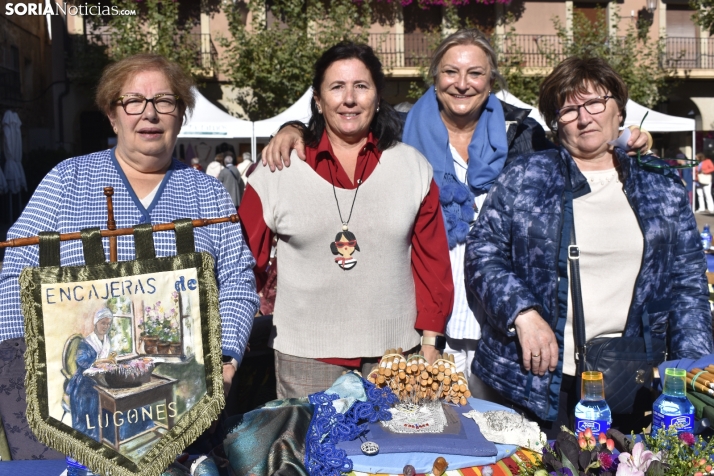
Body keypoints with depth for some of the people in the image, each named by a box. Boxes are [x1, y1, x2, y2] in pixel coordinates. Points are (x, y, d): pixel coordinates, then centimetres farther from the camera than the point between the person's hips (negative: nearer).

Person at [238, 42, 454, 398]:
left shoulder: (414, 168, 3)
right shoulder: (276, 171, -2)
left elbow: (432, 260, 5)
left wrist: (430, 341, 3)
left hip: (395, 353, 2)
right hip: (305, 356, -1)